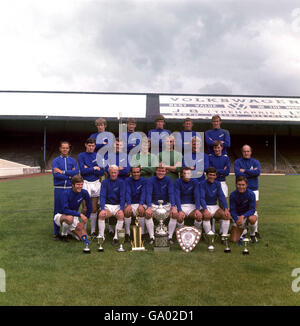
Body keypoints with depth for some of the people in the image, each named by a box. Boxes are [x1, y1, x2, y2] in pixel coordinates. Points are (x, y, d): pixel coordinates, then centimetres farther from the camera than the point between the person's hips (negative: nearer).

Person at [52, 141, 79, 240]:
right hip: (59, 189, -1)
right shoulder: (56, 160, 5)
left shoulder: (73, 160, 10)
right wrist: (69, 174, -11)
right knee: (58, 210, 2)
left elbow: (76, 172, -7)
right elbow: (55, 174, -10)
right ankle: (57, 233, 11)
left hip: (70, 188, 1)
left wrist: (62, 172, -12)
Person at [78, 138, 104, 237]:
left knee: (94, 209, 7)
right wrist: (94, 168, -5)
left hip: (96, 183, 3)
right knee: (85, 209, -3)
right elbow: (82, 170, -9)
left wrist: (88, 169, -7)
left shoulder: (98, 156, 9)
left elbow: (102, 172, 1)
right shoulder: (81, 156, 2)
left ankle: (93, 231, 15)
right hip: (86, 183, -2)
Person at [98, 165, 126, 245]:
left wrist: (121, 209, -22)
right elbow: (102, 196, -5)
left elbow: (122, 196, -6)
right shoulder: (105, 182, 4)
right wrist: (102, 209, -21)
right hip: (108, 205, 1)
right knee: (101, 215, -28)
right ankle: (101, 236, -16)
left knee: (121, 215, -31)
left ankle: (116, 237, -24)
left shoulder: (121, 182, 2)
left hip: (118, 205, -1)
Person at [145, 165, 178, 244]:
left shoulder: (168, 180, -5)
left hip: (166, 204, 1)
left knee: (175, 214, -24)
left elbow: (171, 193, -16)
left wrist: (173, 207, -33)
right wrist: (149, 207, -38)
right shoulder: (151, 180, -8)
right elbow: (148, 194, -21)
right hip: (154, 204, -1)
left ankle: (170, 237, -11)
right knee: (148, 214, -29)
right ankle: (152, 237, -15)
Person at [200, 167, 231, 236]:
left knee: (227, 215, -21)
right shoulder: (203, 184, -7)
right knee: (207, 215, -35)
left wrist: (226, 208, -20)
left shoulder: (217, 184, 5)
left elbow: (221, 196, -5)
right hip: (206, 206, -4)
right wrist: (205, 209, -34)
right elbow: (202, 198, -17)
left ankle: (224, 235, -13)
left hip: (215, 206, 4)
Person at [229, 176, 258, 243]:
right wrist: (236, 220, -32)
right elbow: (232, 210, -13)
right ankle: (243, 231, 27)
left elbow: (252, 210, -24)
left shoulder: (251, 194, -19)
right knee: (234, 240, -9)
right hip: (238, 216, 1)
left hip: (248, 215, -1)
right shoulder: (233, 195, -14)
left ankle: (252, 235, -6)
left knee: (252, 219, -40)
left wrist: (243, 216, -40)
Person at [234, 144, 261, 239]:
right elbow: (238, 174, -13)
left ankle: (255, 231, 12)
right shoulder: (237, 162, 4)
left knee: (254, 210, 3)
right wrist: (251, 172, -9)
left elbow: (258, 172, -12)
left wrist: (244, 171, -10)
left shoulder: (255, 162, 8)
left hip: (253, 189, 1)